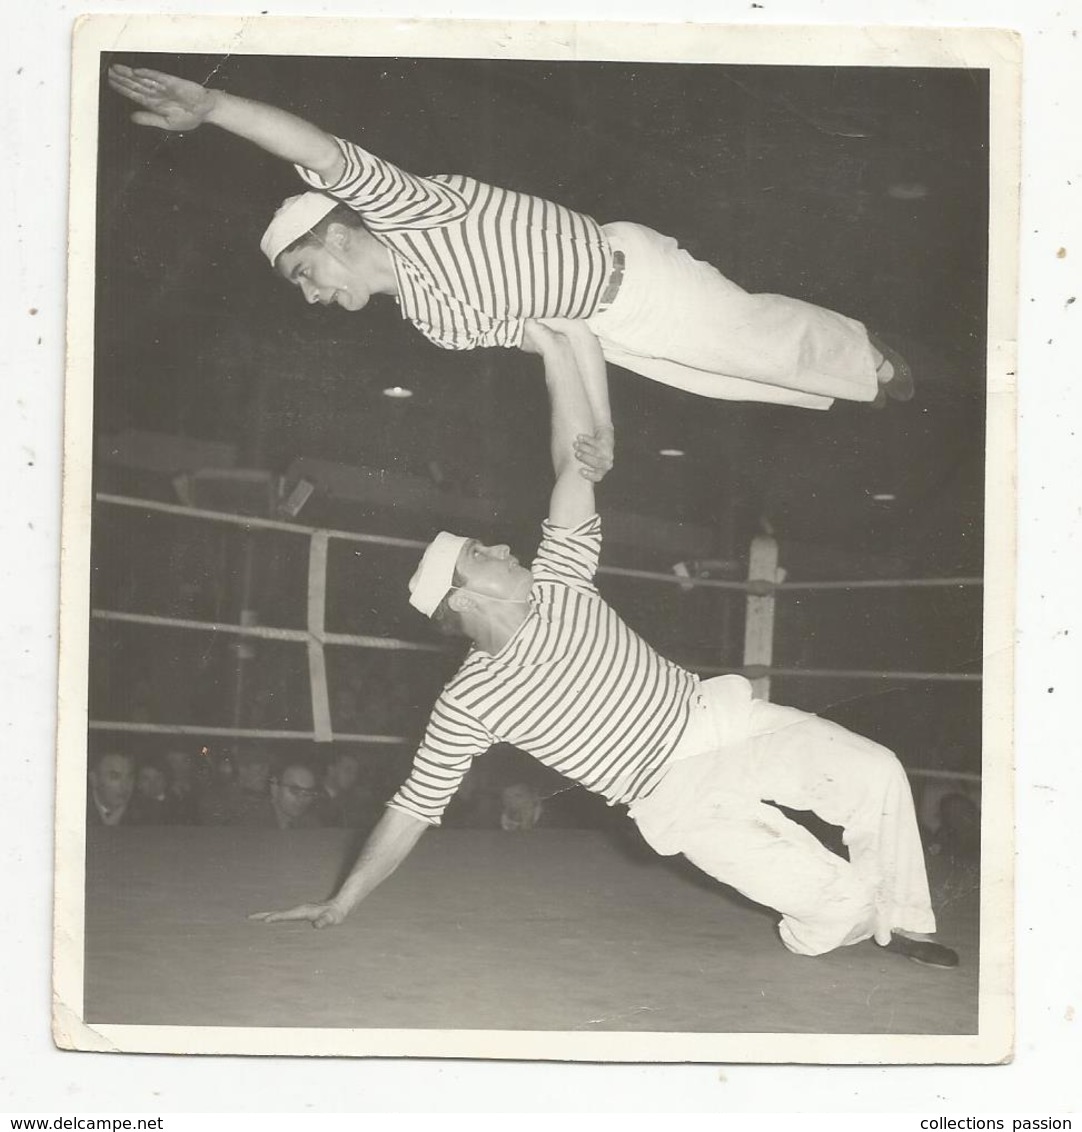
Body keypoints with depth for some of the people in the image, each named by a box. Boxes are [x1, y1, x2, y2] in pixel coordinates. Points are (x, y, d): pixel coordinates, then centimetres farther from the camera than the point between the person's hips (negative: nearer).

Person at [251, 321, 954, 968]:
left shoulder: (555, 587, 0)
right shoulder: (469, 702, -10)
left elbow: (576, 466, -5)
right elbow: (416, 805, -7)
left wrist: (554, 349, -15)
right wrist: (342, 904, -8)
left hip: (718, 714, 5)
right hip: (684, 797, -5)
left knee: (877, 771, -8)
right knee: (835, 898, -18)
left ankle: (903, 924, 15)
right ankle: (818, 937, 19)